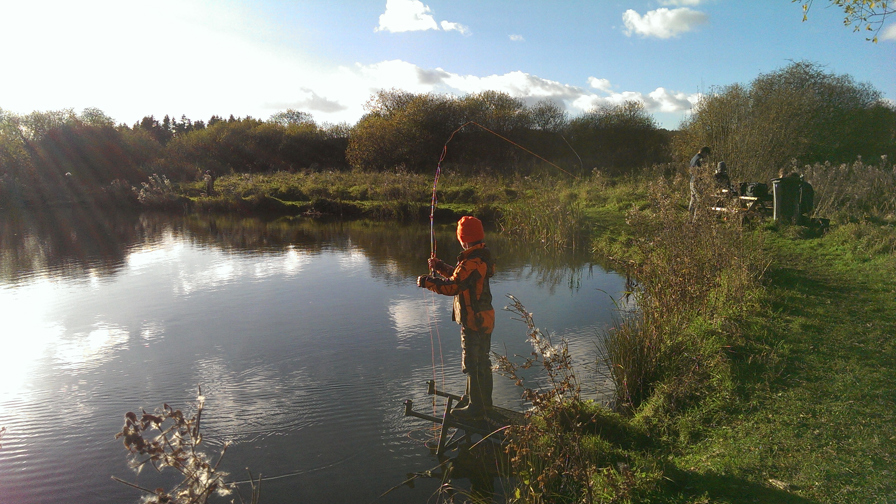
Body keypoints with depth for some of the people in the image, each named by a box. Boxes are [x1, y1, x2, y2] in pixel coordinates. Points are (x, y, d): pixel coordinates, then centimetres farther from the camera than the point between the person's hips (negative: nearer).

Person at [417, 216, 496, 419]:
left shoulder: (472, 262, -24)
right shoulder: (482, 257, 8)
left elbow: (452, 286, -25)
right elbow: (460, 276, 18)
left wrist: (427, 282, -14)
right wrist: (440, 267, 19)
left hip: (474, 321, -10)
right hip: (483, 318, 10)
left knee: (473, 363, 1)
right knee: (481, 360, 21)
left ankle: (476, 406, 11)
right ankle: (483, 400, 34)